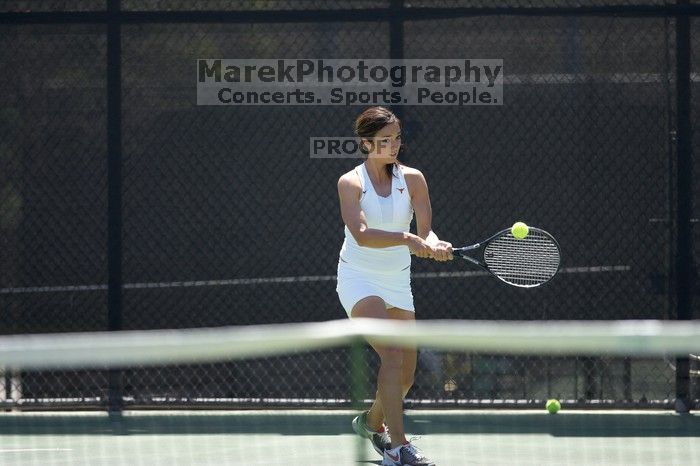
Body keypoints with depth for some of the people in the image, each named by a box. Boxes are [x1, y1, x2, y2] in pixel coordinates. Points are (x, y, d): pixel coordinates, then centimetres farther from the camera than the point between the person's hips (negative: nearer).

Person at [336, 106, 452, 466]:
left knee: (406, 373, 7)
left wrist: (433, 244, -32)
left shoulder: (412, 179, -1)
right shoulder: (351, 183, -11)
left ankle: (372, 421, 38)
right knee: (392, 355, -24)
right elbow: (361, 234, -27)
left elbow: (425, 230, -8)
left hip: (398, 281, 5)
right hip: (359, 279, -5)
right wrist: (408, 239, -41)